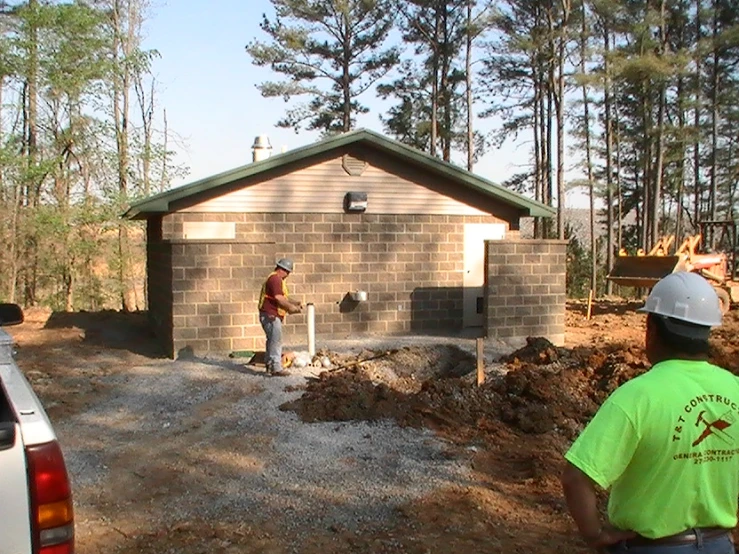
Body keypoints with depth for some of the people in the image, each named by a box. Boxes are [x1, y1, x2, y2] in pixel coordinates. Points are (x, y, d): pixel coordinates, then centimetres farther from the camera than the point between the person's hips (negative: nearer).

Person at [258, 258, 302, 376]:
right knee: (276, 341, -12)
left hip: (272, 316, 11)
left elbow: (283, 297, 24)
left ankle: (269, 365, 28)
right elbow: (279, 299, -23)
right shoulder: (275, 279, -16)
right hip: (270, 315, -11)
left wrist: (296, 303, 13)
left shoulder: (277, 279, 20)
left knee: (272, 340, 18)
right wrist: (291, 308, -12)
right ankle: (276, 368, -12)